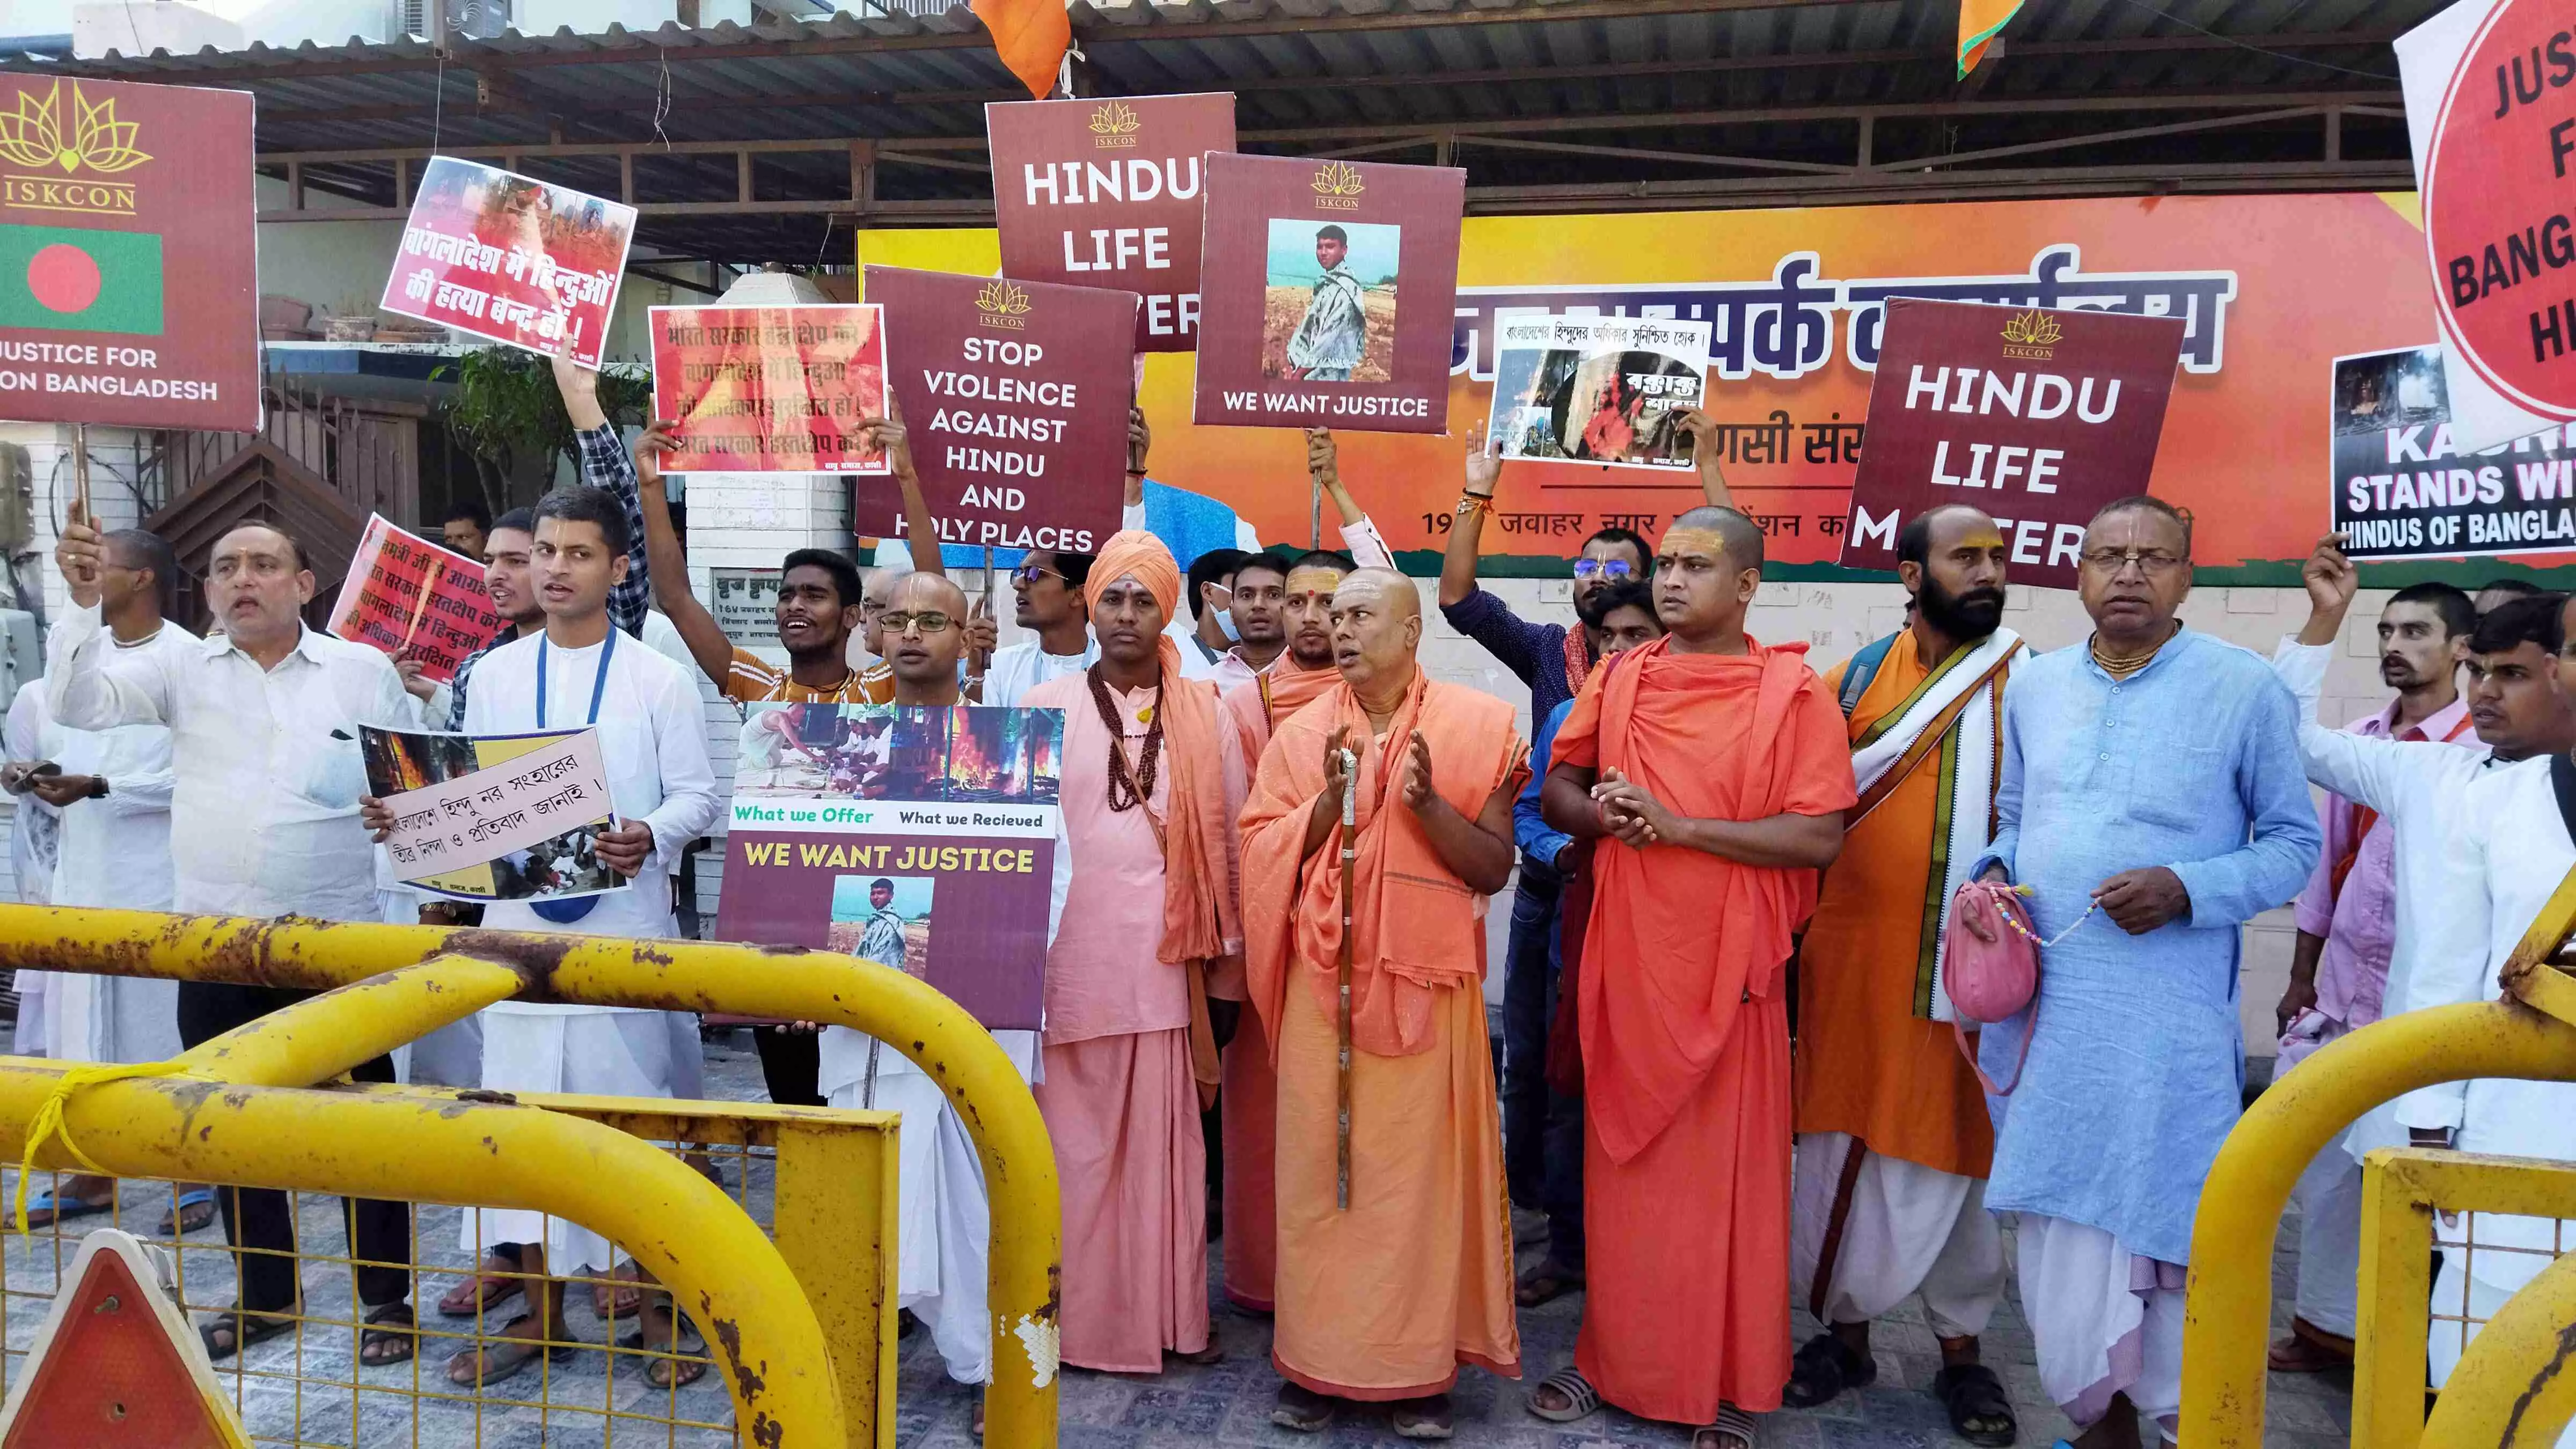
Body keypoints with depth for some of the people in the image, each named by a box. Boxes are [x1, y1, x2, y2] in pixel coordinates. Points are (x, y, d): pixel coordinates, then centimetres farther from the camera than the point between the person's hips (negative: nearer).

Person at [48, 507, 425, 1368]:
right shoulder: (183, 671, 6)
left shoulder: (365, 672, 2)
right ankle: (267, 1296, 30)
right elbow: (79, 704, -6)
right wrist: (85, 607, -17)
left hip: (339, 938, -2)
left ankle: (388, 1297, 17)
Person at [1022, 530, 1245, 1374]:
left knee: (1164, 1134, 5)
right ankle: (1079, 1312, 15)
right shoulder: (1046, 709, 5)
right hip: (1070, 950, -1)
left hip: (1163, 953, 1)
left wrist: (1224, 941, 7)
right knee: (1075, 1134, 4)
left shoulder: (1202, 715, 8)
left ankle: (1167, 1311, 16)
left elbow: (1227, 831, 9)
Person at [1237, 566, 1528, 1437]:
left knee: (1418, 1168, 3)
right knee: (1319, 1164, 5)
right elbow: (1263, 862, 2)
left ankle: (1420, 1367, 16)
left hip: (1424, 981, -2)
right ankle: (1317, 1359, 17)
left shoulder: (1473, 727, 0)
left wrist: (1427, 804, -18)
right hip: (1322, 983, 2)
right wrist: (1330, 798, -12)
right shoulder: (1302, 734, 7)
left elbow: (1494, 869, -3)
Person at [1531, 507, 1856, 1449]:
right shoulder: (1617, 680, 8)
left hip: (1727, 971, -3)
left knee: (1726, 1181, 4)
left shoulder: (1795, 692, -5)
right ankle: (1612, 1357, 28)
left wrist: (1679, 825, -18)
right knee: (1620, 1170, 11)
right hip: (1623, 963, 4)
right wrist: (1602, 813, -10)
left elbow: (1819, 838, -12)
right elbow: (1556, 791, 13)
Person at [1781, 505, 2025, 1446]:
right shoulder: (1854, 678, 3)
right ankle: (1845, 1329, 26)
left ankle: (1961, 1350, 26)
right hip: (1855, 954, 1)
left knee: (1957, 1151, 8)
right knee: (1845, 1141, 9)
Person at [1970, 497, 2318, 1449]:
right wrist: (1994, 874, -1)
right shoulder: (2034, 685, 9)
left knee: (2167, 1228, 2)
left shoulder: (2246, 689, -4)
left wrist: (2186, 891, -16)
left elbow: (2295, 843, -1)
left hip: (2169, 1023, -4)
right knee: (2057, 1229, 11)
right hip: (2042, 1010, 4)